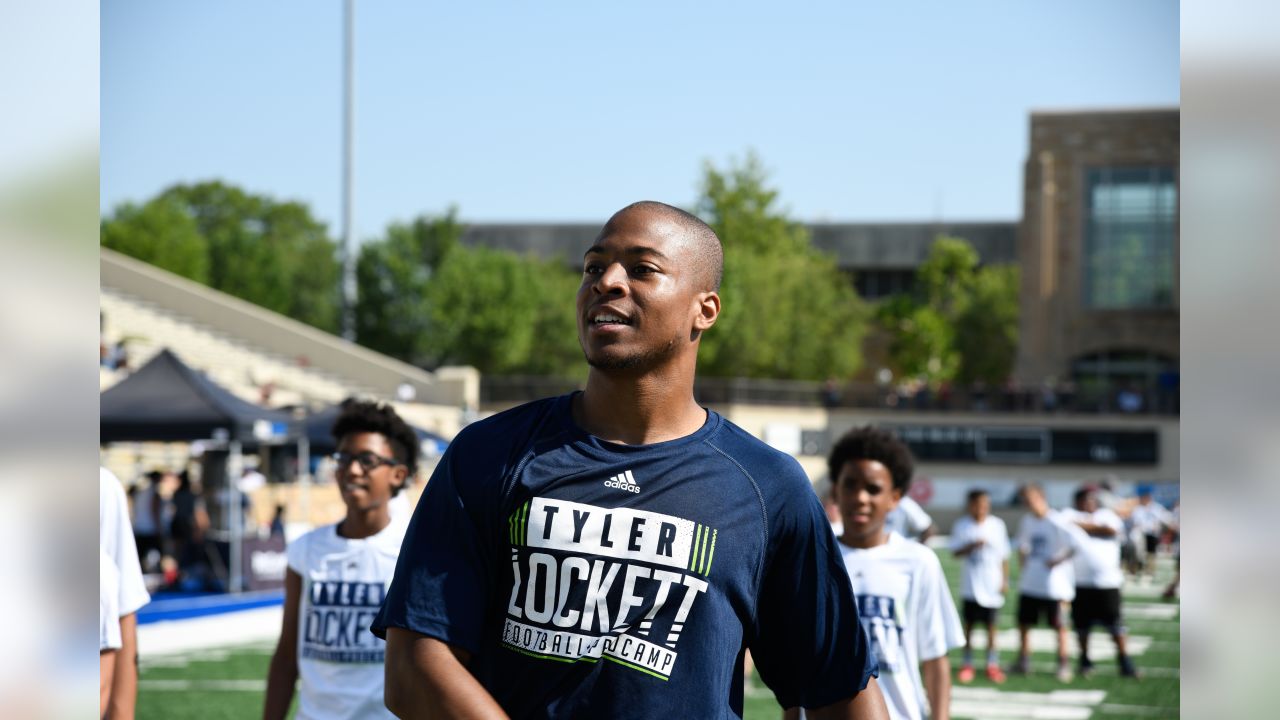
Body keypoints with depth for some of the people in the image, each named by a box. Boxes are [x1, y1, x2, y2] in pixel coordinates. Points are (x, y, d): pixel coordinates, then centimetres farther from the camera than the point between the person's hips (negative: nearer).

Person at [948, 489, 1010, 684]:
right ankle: (967, 664, 12)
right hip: (970, 585, 0)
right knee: (969, 625, 3)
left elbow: (1004, 556, 7)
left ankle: (992, 664, 10)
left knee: (991, 625, 3)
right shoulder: (962, 525, 1)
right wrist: (972, 546, -18)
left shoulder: (997, 525, 3)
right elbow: (956, 551, -2)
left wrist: (1005, 580, 4)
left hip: (992, 585, 0)